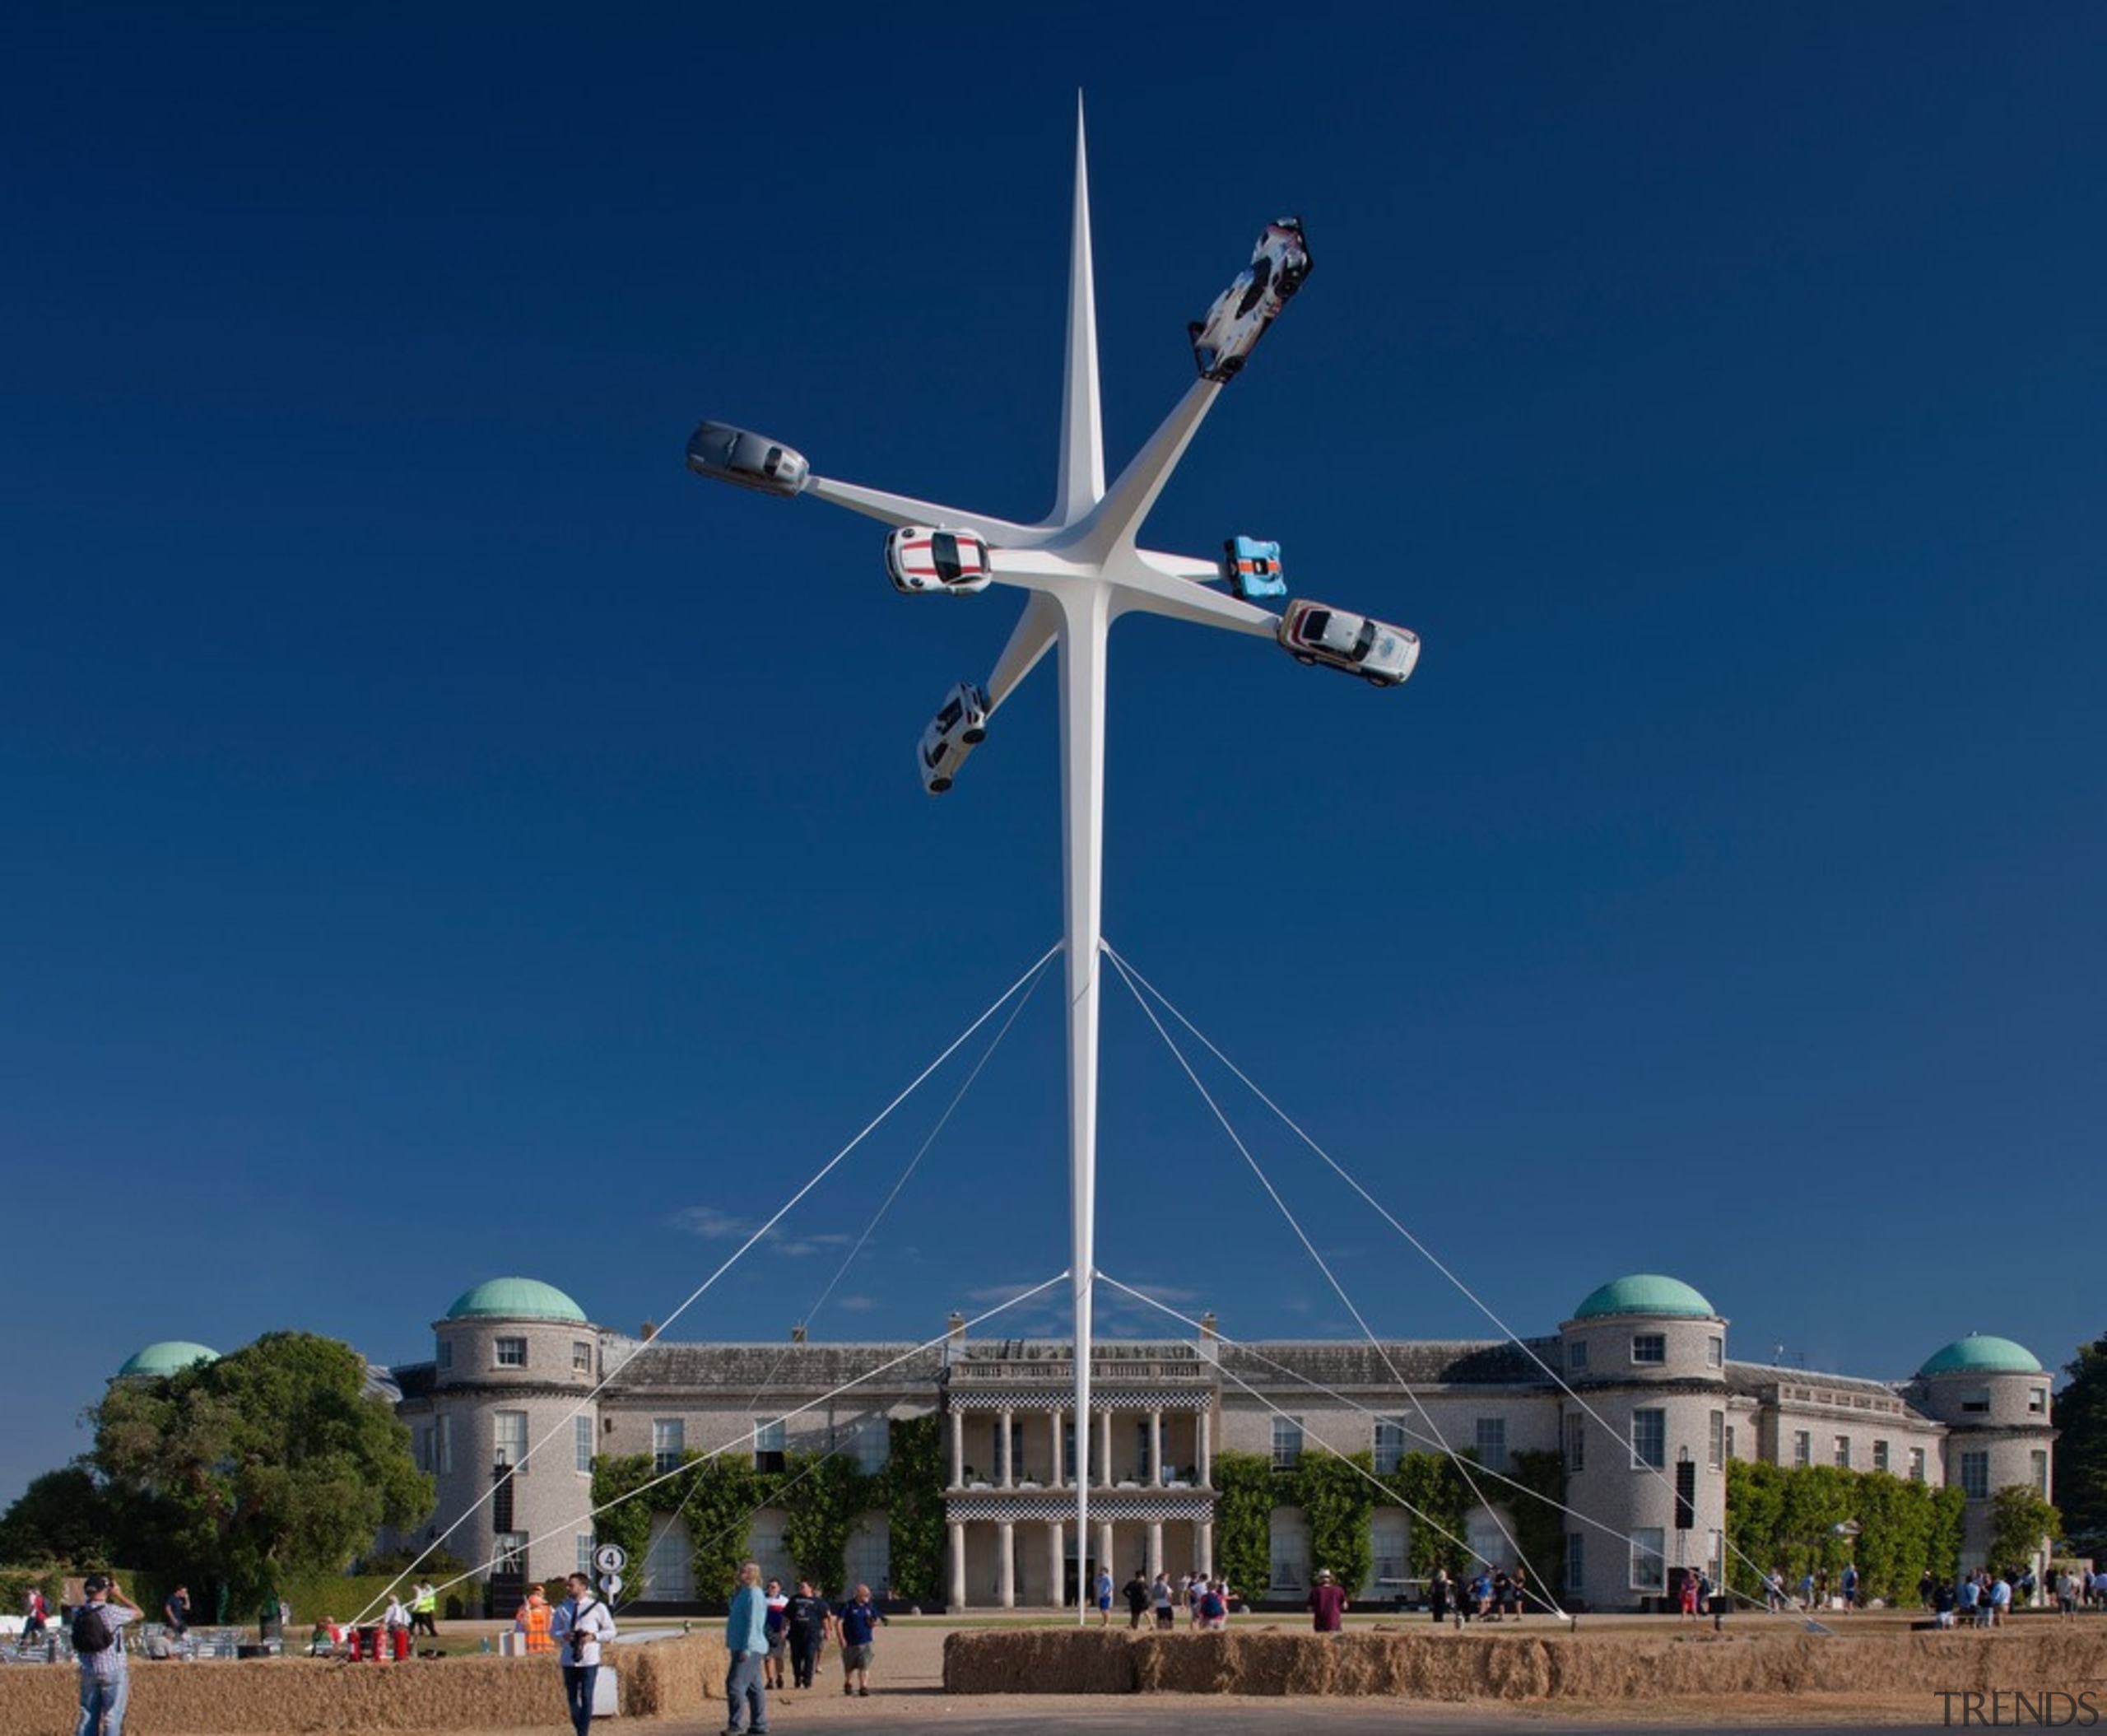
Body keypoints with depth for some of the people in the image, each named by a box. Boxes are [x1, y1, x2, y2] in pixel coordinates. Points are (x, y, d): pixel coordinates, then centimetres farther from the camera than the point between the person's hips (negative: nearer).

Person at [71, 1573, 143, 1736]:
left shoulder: (79, 1613, -1)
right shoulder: (111, 1611, -16)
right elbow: (139, 1613, -3)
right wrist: (119, 1595, 6)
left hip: (88, 1672, 5)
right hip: (113, 1671, -5)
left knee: (88, 1716, 11)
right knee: (112, 1717, 0)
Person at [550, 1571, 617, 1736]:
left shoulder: (597, 1607, -2)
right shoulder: (563, 1608, 7)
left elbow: (610, 1631, 3)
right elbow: (553, 1631, 12)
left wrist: (594, 1636, -14)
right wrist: (563, 1635, -11)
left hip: (589, 1660, -3)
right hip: (569, 1659, 3)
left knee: (586, 1697, -4)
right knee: (572, 1698, 9)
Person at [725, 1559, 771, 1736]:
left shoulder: (754, 1595, -15)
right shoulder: (744, 1593, 17)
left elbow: (753, 1623, -21)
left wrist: (746, 1648, -24)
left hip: (749, 1649, -10)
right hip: (743, 1648, 10)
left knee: (735, 1684, -13)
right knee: (754, 1687, 12)